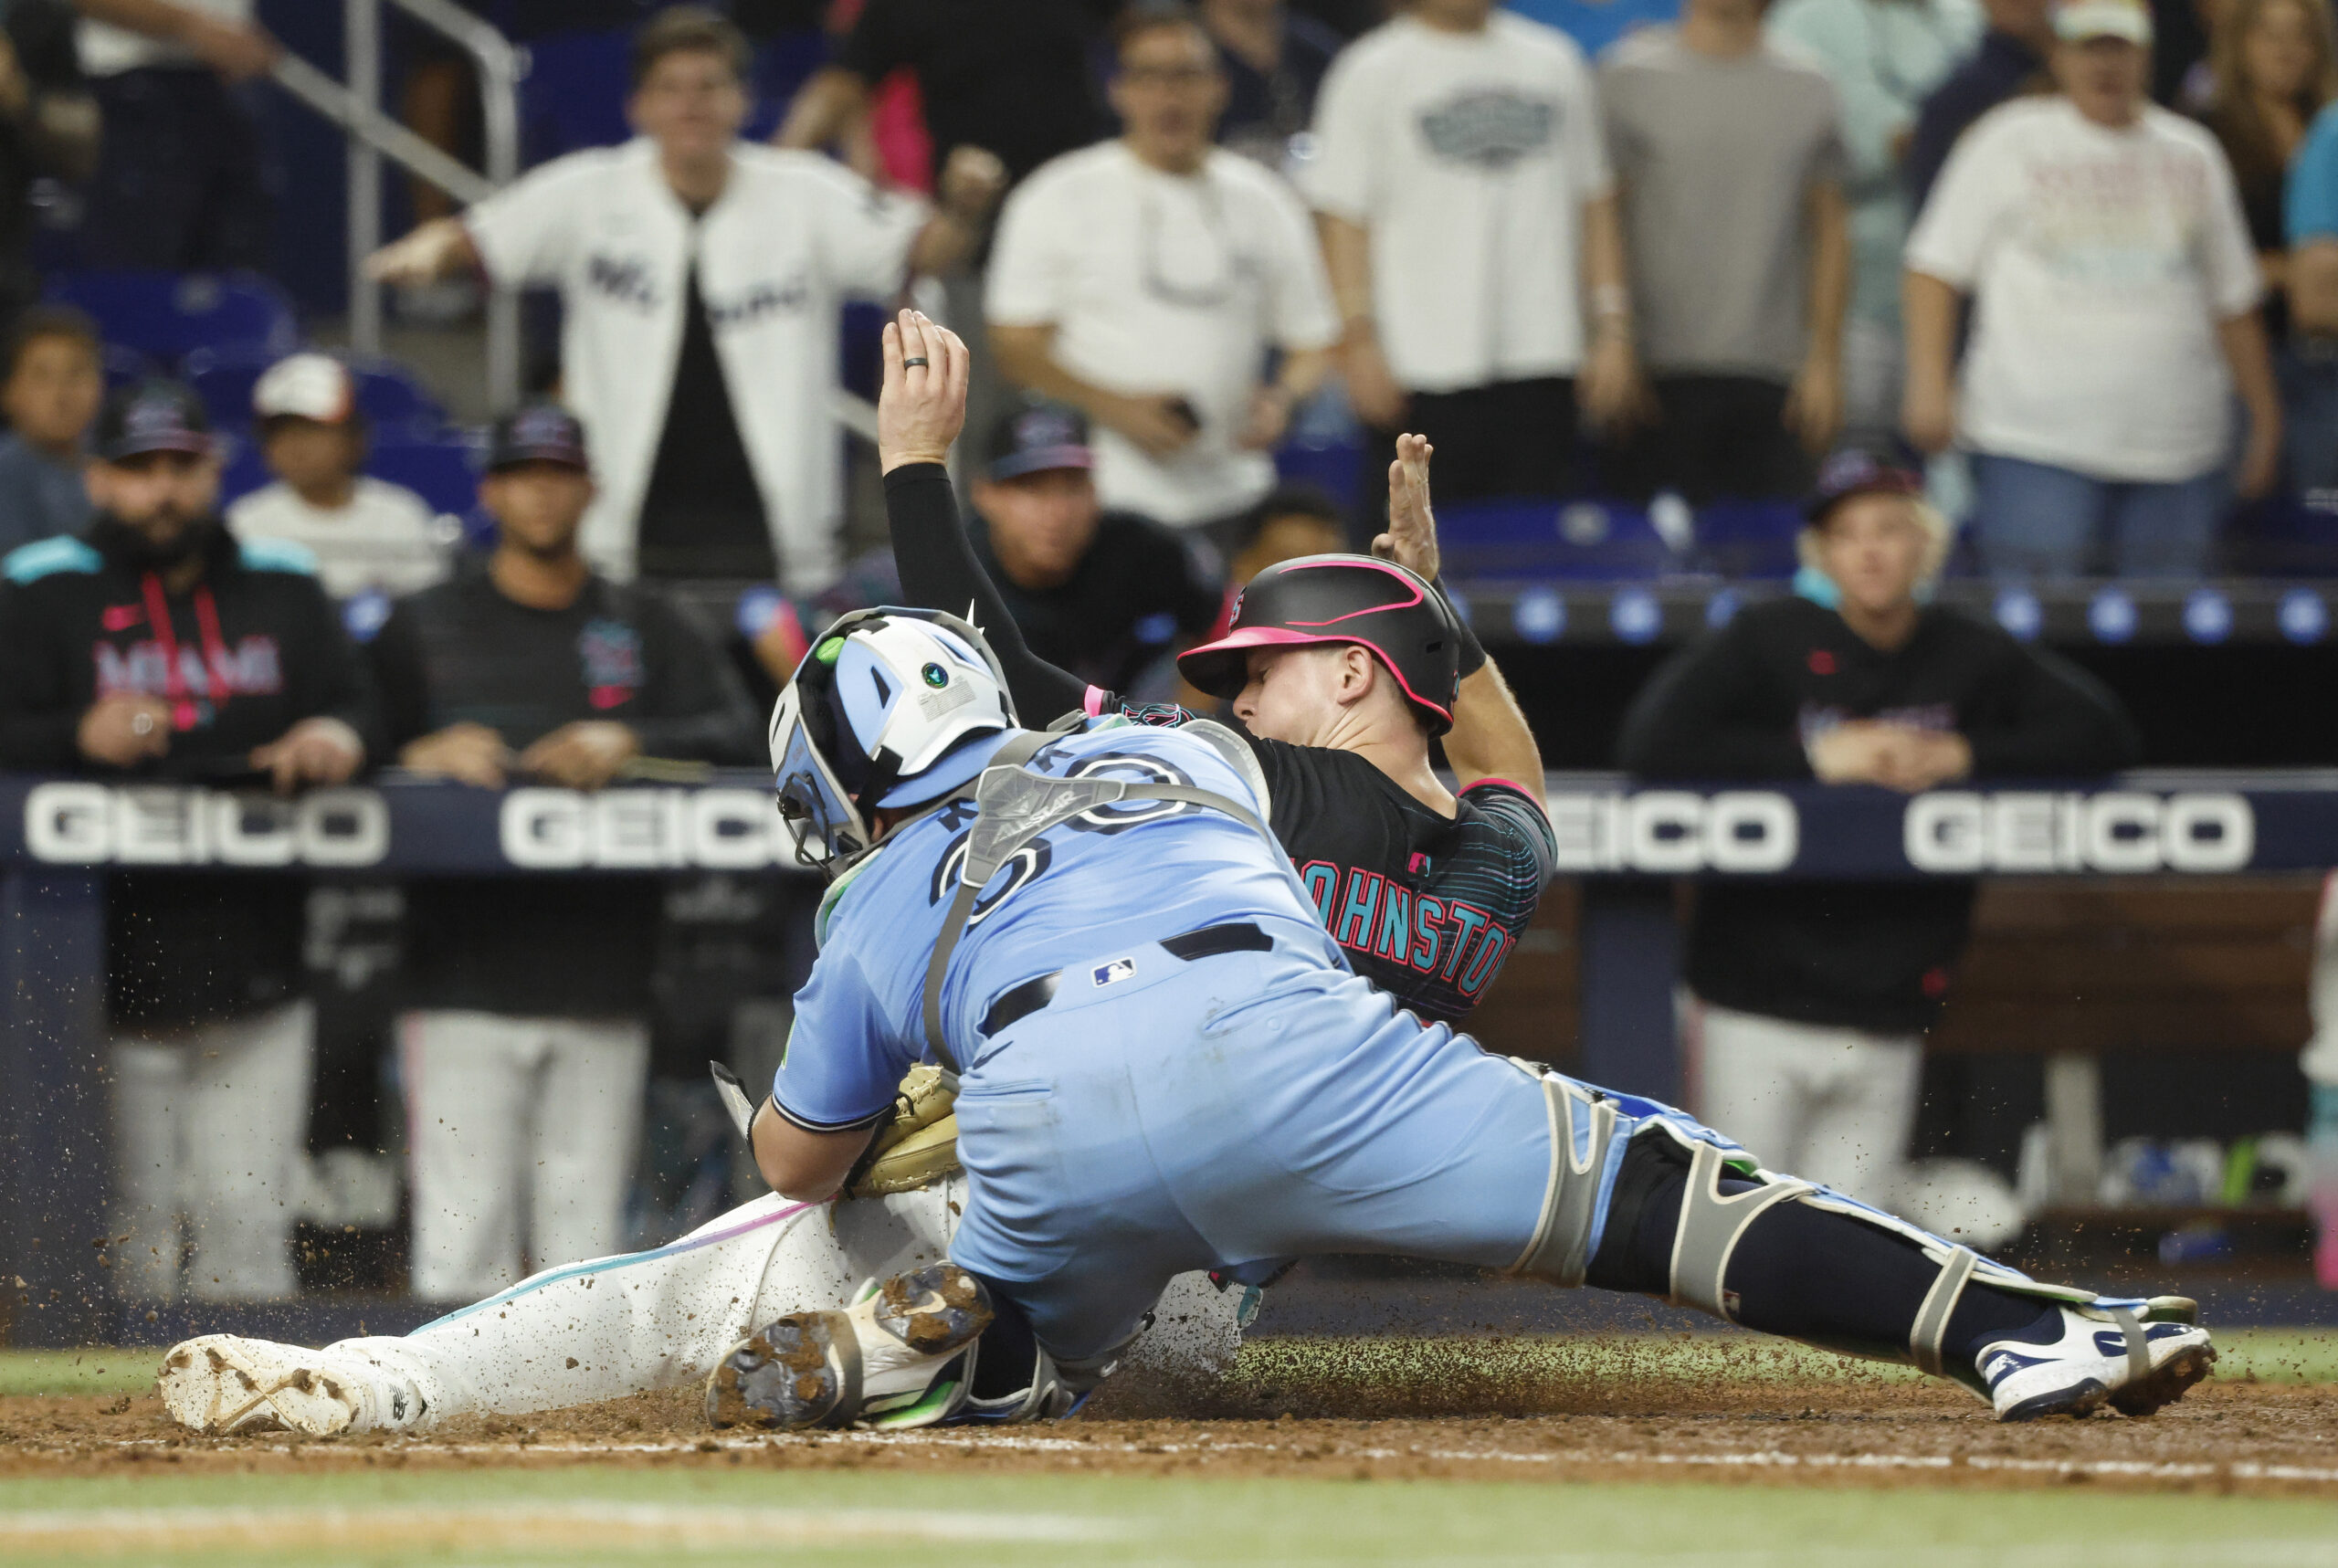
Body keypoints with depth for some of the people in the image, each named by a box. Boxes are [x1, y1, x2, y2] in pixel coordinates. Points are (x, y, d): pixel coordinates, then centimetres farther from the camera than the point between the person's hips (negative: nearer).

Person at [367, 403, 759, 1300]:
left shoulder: (644, 628, 14)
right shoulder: (423, 630, 12)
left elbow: (735, 733, 0)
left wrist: (628, 744, -16)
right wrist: (422, 758, -14)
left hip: (601, 990, 2)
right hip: (465, 984, -1)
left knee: (584, 1242, 1)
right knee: (461, 1233, -9)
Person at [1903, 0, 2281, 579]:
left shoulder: (2192, 155, 15)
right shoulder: (2010, 144, 4)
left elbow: (2232, 301, 21)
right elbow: (1936, 267, 3)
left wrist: (2265, 422, 20)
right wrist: (1929, 384, -8)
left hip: (2176, 450, 4)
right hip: (2035, 442, -4)